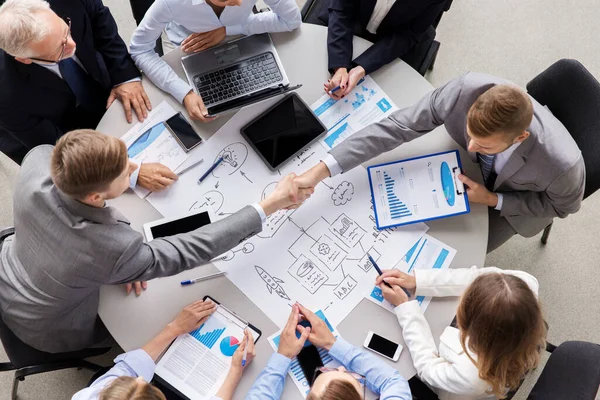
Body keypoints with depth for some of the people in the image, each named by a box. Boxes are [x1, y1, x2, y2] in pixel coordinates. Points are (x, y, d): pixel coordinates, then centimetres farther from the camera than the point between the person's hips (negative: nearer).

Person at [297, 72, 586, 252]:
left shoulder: (562, 163, -43)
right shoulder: (465, 90, -42)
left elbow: (563, 205, -19)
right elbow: (397, 126, -36)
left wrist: (492, 200, -30)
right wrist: (321, 170, -42)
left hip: (516, 200, -2)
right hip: (475, 169, 3)